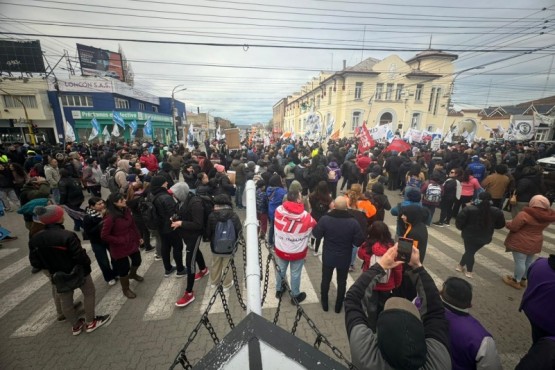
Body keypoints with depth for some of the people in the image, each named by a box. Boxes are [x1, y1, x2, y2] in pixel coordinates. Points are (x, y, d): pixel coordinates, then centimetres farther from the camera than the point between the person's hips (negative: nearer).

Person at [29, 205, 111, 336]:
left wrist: (51, 267, 14)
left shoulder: (35, 239, -10)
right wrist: (87, 264, -7)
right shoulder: (67, 236, -30)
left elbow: (35, 263, -2)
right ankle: (90, 322, 27)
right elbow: (80, 256, -27)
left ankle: (76, 325, 38)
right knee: (89, 293, 16)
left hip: (58, 275, 6)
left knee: (64, 300, 22)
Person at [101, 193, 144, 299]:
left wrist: (138, 237, 10)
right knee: (124, 268, 12)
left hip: (132, 243, 7)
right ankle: (126, 289, 38)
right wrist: (120, 240, -19)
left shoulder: (126, 211, -8)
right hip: (119, 248, -6)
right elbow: (104, 236, -21)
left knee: (137, 261, 25)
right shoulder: (111, 218, -27)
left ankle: (132, 274, 59)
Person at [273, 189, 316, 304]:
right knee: (295, 274, 17)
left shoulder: (279, 210, -18)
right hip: (298, 252, -2)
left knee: (280, 270, 24)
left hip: (281, 249, 3)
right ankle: (295, 296, 38)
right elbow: (314, 225, -3)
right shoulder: (305, 216, -23)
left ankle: (278, 290, 47)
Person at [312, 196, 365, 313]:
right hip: (345, 258, 0)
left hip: (328, 257, 0)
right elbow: (359, 242, -13)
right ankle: (338, 305, 39)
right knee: (342, 282, 22)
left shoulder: (325, 219, -22)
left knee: (325, 280, 22)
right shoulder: (353, 222, -21)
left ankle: (324, 303, 40)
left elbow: (317, 235, -9)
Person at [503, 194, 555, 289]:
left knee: (520, 262, 3)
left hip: (521, 243, -7)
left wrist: (508, 223, 0)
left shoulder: (524, 214, -25)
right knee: (529, 262, 18)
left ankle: (516, 281, 15)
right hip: (535, 243, 8)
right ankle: (523, 279, 33)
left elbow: (513, 227, -20)